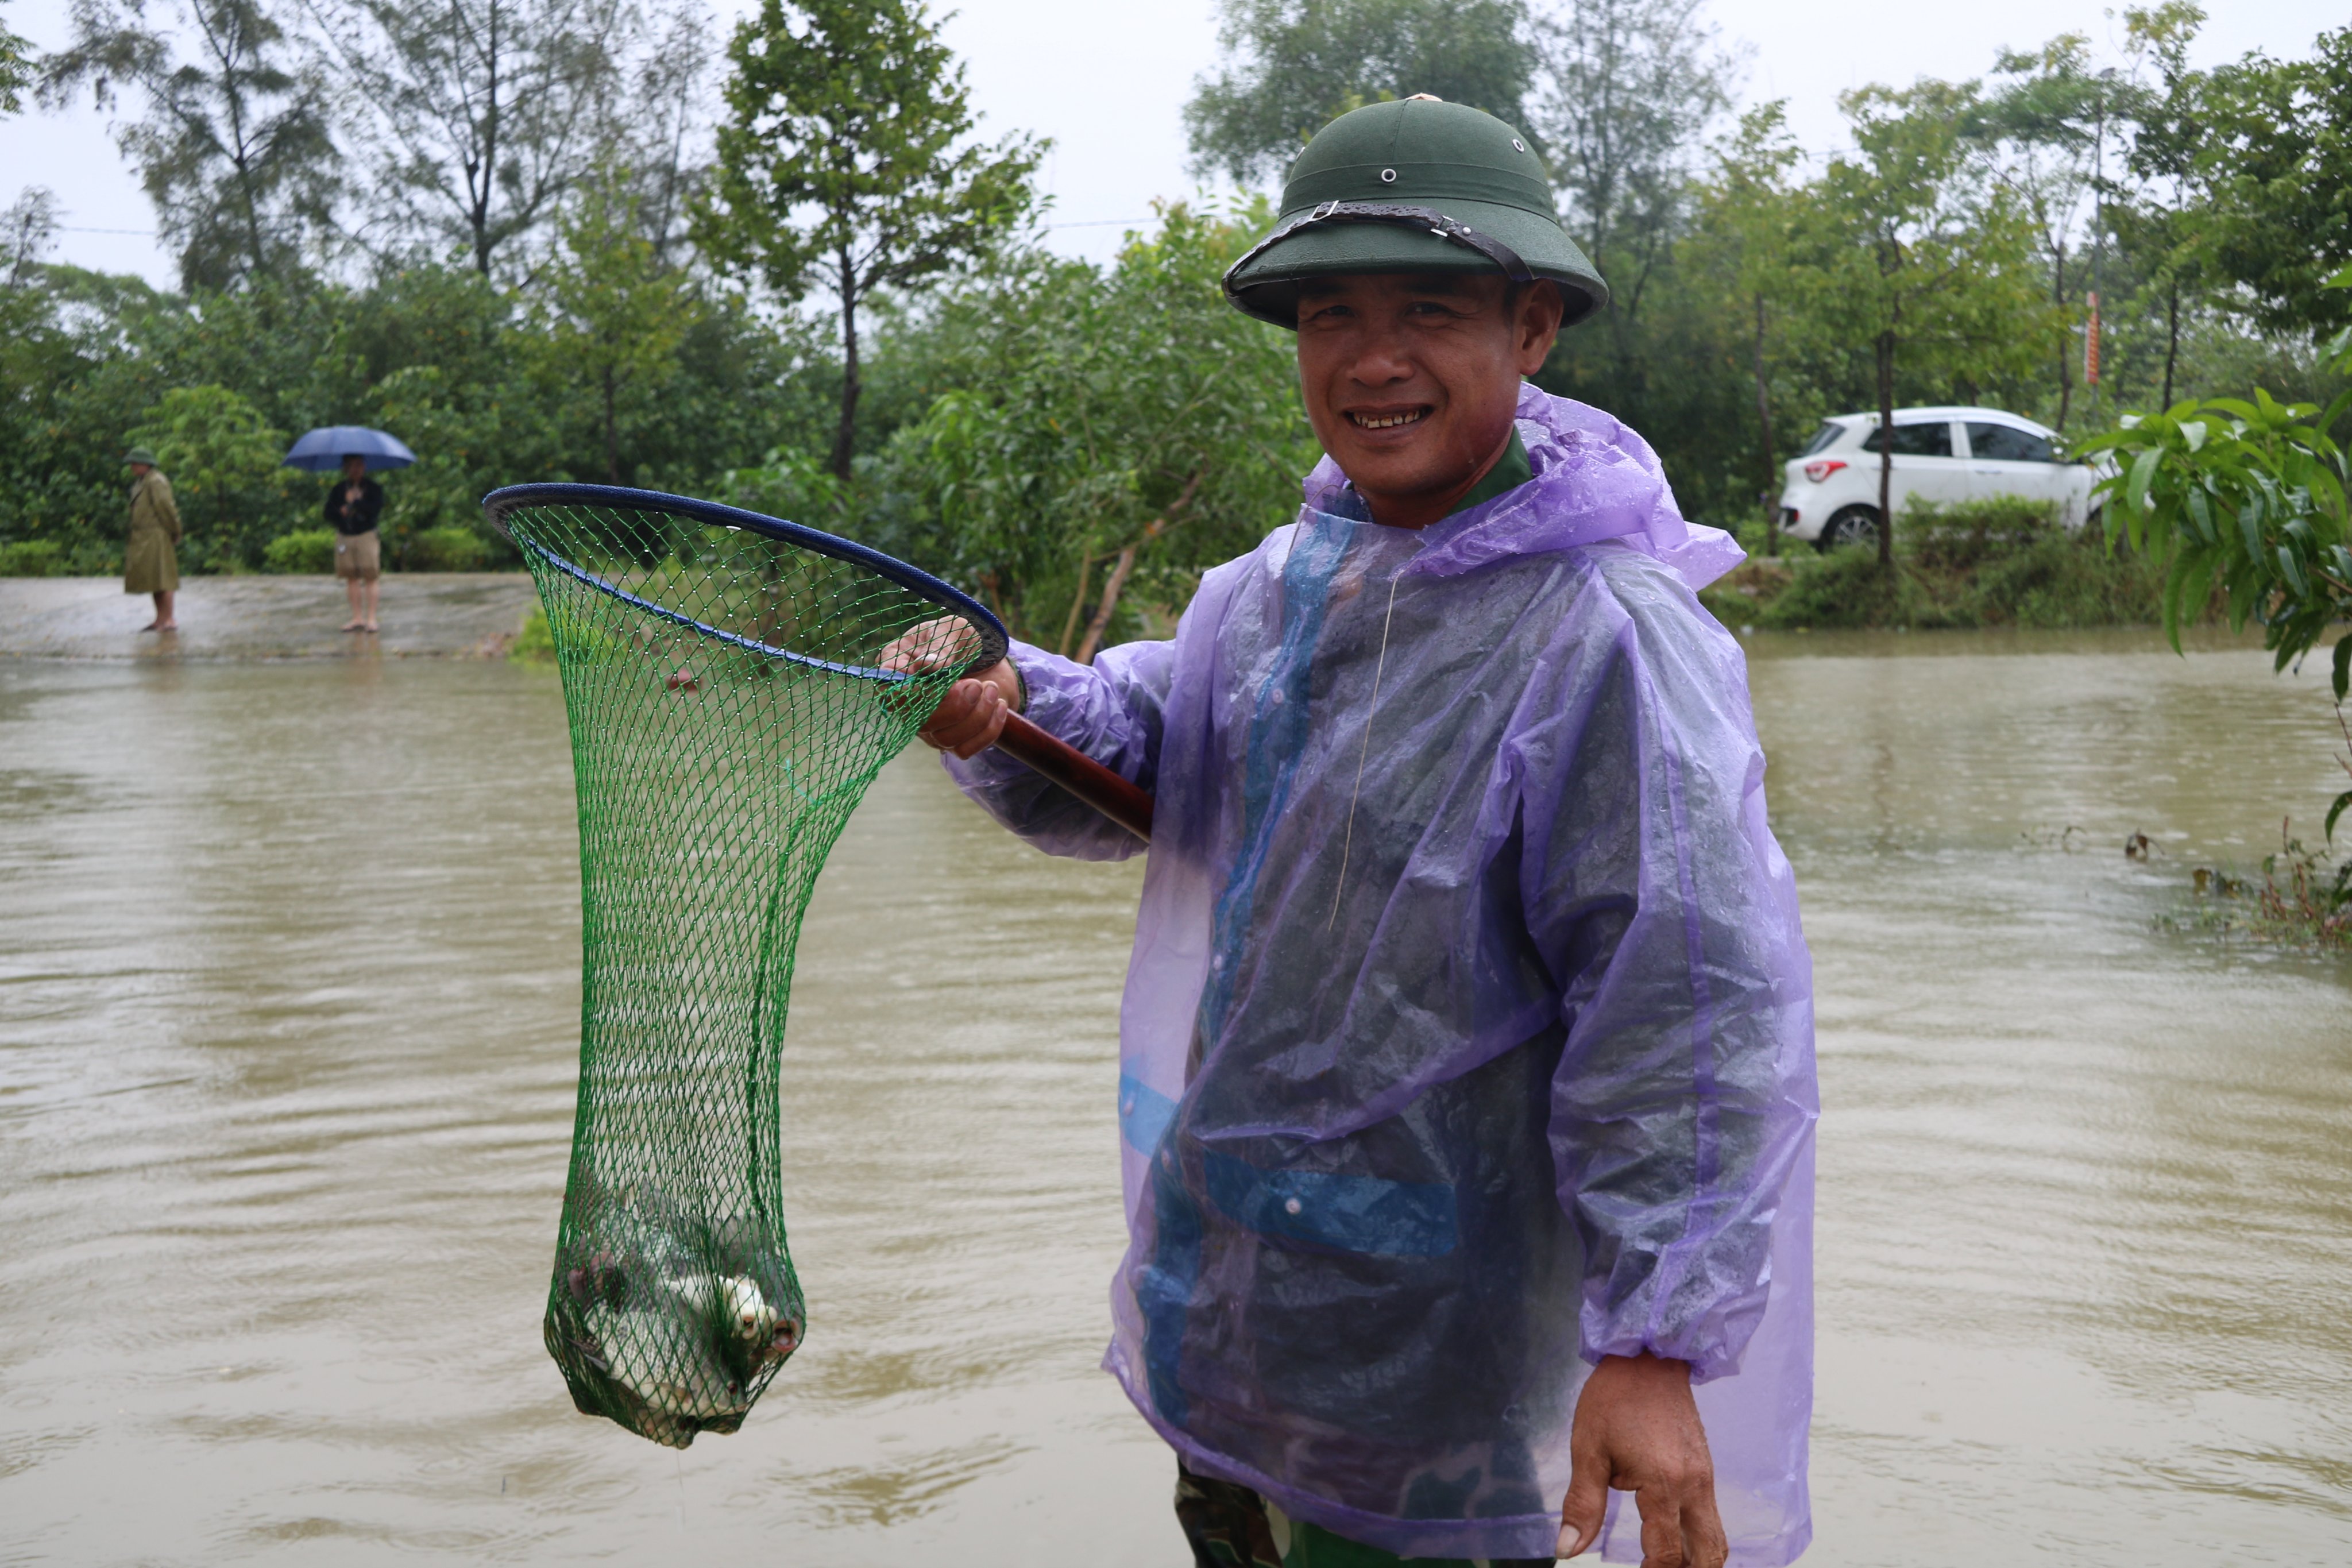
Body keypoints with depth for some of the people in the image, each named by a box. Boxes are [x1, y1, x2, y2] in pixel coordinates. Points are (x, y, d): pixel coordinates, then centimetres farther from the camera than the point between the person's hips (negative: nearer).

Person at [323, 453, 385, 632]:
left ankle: (371, 618, -2)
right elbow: (329, 512, 6)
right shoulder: (339, 489, 10)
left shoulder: (373, 488, 0)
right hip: (344, 536, 4)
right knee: (351, 579, 5)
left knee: (369, 578, -5)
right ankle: (358, 618, 10)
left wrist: (355, 502, -9)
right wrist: (341, 512, -13)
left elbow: (376, 510, -13)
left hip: (367, 536, -3)